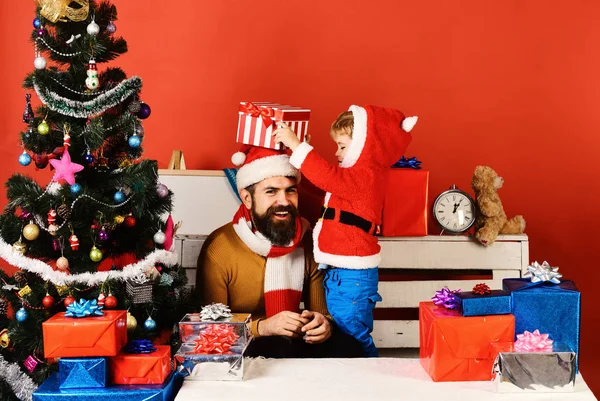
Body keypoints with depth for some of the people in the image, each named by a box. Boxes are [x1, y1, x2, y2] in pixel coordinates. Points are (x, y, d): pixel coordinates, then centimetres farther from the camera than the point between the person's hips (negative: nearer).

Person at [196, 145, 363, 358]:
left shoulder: (308, 244, 1)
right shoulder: (218, 249, -13)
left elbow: (322, 310, 8)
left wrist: (324, 323, -16)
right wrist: (261, 327, -26)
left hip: (295, 341, 5)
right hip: (240, 348, -4)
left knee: (348, 347, -23)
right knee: (276, 349, -36)